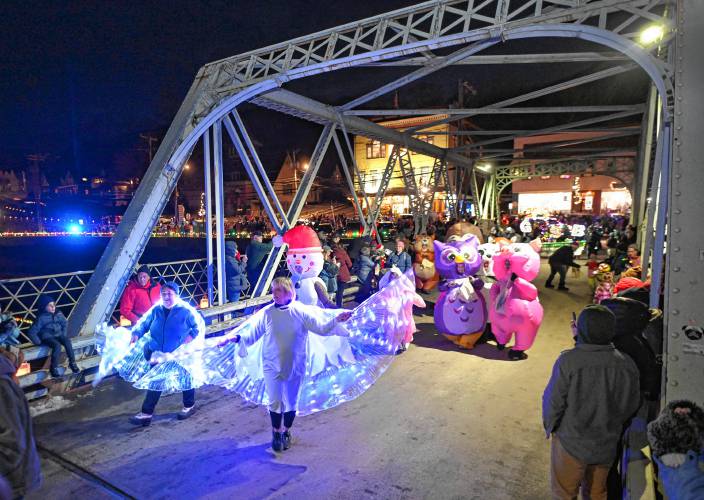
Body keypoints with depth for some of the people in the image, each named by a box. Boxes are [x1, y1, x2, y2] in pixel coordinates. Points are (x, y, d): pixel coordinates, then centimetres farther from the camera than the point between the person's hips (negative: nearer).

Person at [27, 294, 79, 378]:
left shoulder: (58, 314, 4)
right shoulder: (41, 318, -11)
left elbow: (65, 323, 21)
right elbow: (31, 332, -9)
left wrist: (64, 334, 13)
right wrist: (39, 342, -13)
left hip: (58, 335, 4)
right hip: (47, 337, -4)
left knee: (67, 341, -26)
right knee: (57, 345, -33)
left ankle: (72, 363, -18)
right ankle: (54, 368, -21)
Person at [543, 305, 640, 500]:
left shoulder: (568, 361, -28)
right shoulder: (627, 364, -14)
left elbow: (554, 401, -19)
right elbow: (632, 405, 0)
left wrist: (549, 426, 1)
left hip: (571, 441, -4)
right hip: (607, 445, 4)